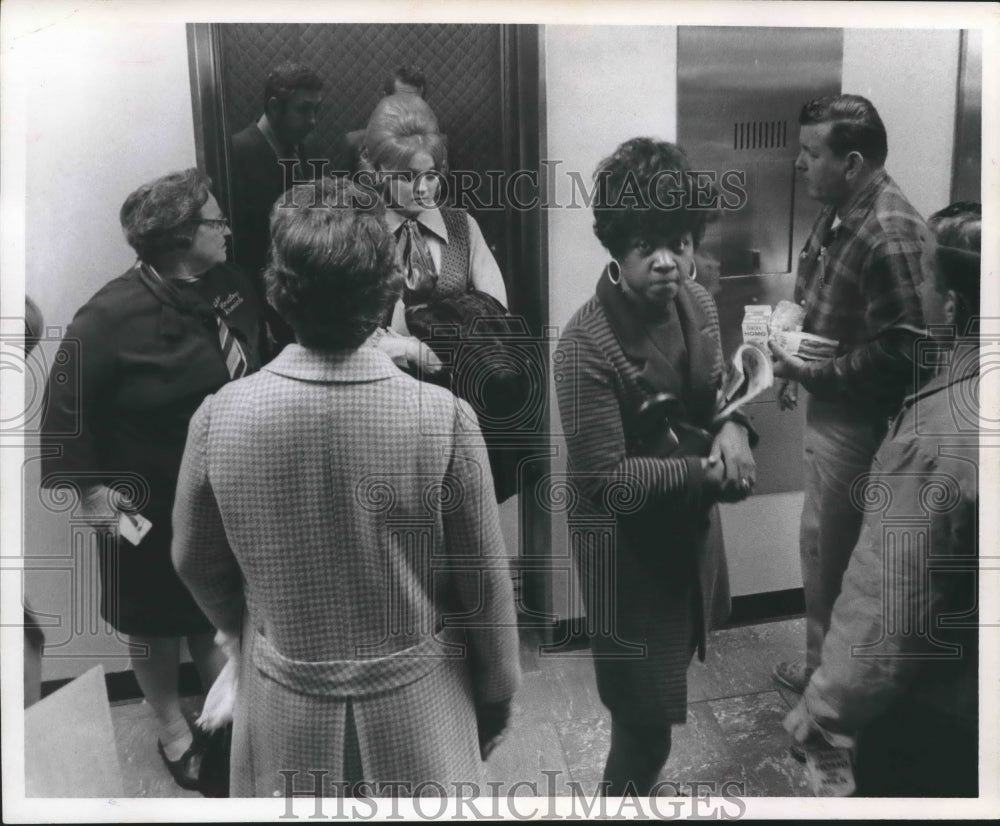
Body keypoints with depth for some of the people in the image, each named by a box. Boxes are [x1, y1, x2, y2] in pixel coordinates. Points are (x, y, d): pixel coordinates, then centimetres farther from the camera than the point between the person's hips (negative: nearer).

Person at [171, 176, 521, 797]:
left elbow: (196, 563, -1)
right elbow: (484, 583, -13)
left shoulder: (221, 416, -17)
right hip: (415, 705, -1)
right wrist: (498, 694, 4)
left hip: (285, 708, 2)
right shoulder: (444, 419, -24)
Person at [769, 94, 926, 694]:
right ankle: (822, 664, 41)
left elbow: (898, 349, -25)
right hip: (829, 409, 10)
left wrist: (817, 375, -20)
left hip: (856, 421, -9)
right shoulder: (840, 212, 7)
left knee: (831, 553, 6)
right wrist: (797, 364, 7)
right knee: (825, 546, 21)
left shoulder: (889, 234, -23)